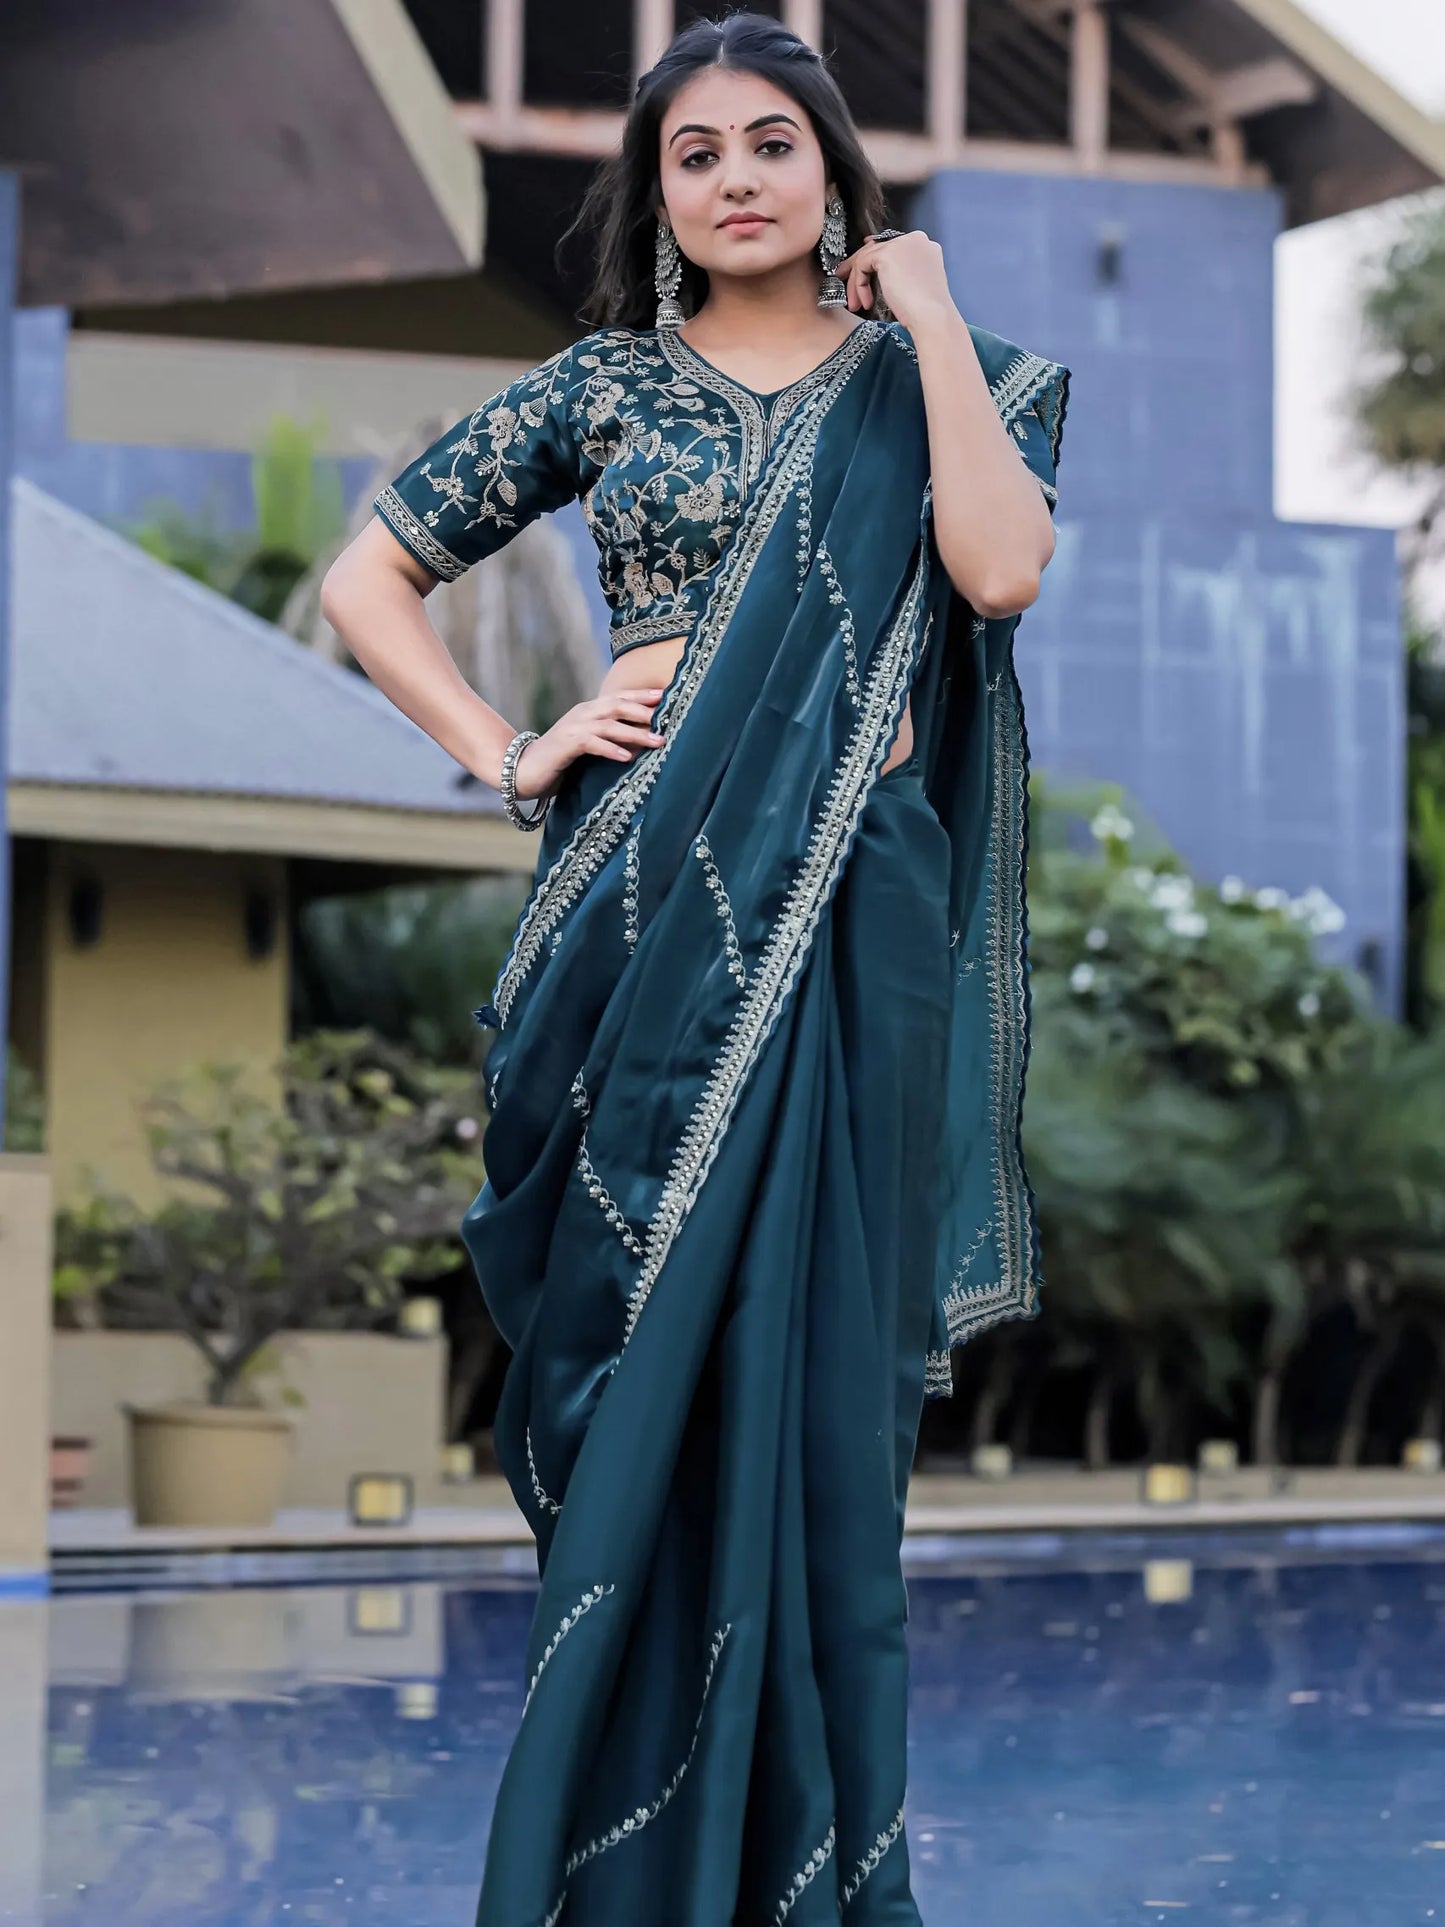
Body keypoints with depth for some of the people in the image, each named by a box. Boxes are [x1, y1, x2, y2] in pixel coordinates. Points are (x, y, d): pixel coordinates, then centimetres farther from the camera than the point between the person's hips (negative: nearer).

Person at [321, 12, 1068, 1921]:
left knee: (811, 1353, 0)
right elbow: (368, 576, 12)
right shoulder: (604, 385, 10)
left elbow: (1003, 567, -11)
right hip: (653, 903, 0)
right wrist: (512, 755, 0)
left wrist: (931, 319, -5)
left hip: (853, 907, 0)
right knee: (649, 1353, 1)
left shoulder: (928, 379, 9)